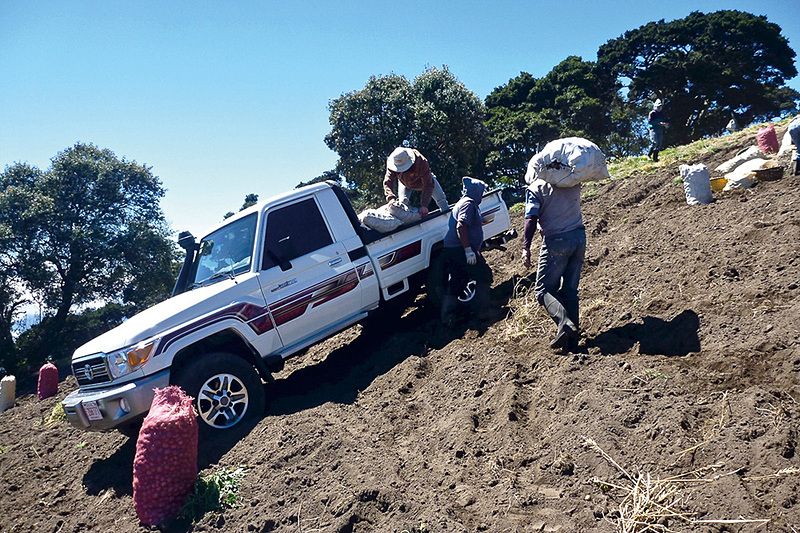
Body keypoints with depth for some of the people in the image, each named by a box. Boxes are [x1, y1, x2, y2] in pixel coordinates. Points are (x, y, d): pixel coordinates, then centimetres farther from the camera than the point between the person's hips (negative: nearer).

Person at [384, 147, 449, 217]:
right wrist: (391, 199, -59)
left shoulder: (421, 162, -46)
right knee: (403, 202, -17)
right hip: (405, 182, 2)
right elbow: (388, 182, -40)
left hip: (424, 179, -1)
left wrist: (424, 205, -51)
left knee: (440, 199, 1)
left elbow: (427, 185, -42)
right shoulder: (391, 164, -38)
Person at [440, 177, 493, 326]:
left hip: (450, 249, 10)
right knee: (484, 276, 2)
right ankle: (483, 312, 5)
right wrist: (469, 250, -26)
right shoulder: (468, 203, -9)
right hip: (461, 249, -10)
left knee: (456, 283, 12)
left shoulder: (464, 202, 24)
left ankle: (446, 317, 10)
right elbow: (460, 227, -22)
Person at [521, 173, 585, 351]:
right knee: (570, 290, 11)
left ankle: (564, 323, -23)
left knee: (543, 290, 2)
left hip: (556, 242, -5)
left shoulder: (535, 188, -2)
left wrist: (526, 247, -14)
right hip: (579, 237, 5)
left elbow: (531, 219, -12)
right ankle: (572, 337, 6)